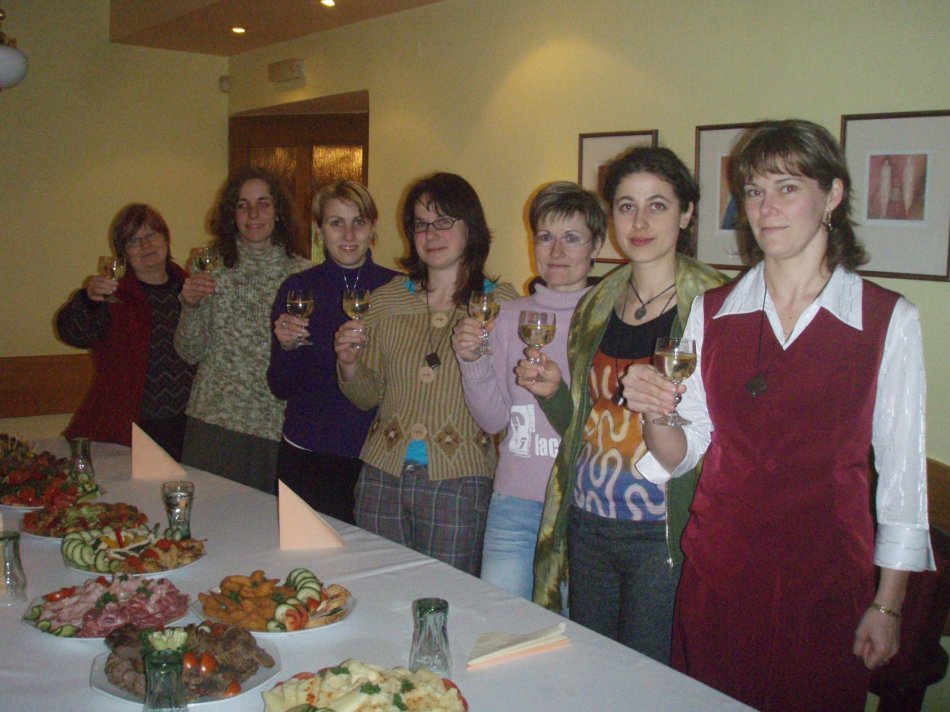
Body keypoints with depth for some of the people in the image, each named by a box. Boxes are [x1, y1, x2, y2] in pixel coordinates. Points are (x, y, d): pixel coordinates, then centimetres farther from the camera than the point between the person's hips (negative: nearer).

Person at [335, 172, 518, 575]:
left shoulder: (501, 303, -1)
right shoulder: (386, 299, 8)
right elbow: (368, 397, 12)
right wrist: (349, 365, -7)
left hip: (459, 482, -3)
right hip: (383, 476, 3)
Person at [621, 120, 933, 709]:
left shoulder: (888, 319, -5)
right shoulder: (712, 312, 3)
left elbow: (902, 470, -1)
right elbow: (685, 451, 6)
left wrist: (888, 604, -2)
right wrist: (654, 413, -15)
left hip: (825, 583, -2)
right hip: (718, 576, 3)